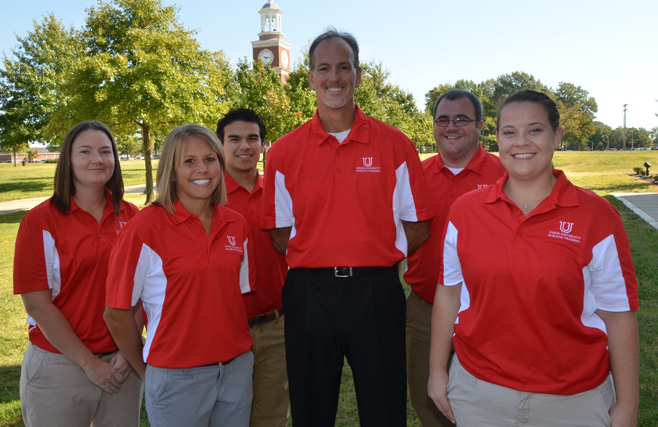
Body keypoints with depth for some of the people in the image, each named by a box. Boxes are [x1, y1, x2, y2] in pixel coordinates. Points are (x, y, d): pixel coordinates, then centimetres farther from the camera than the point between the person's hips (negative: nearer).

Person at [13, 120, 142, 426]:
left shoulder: (130, 216, 2)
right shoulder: (40, 221, -8)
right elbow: (36, 303, -10)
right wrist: (89, 363, -10)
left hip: (122, 364, 3)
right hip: (60, 366, -3)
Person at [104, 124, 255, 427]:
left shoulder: (236, 225, 1)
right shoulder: (145, 227, -12)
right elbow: (116, 314, -7)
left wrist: (237, 350, 9)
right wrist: (147, 372, 2)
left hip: (237, 370, 5)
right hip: (177, 376, -4)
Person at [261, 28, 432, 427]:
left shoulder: (394, 144, 1)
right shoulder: (284, 152, 3)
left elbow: (418, 227, 3)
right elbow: (280, 233, 7)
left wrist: (372, 259, -5)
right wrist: (320, 259, -4)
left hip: (376, 291, -1)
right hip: (308, 293, 1)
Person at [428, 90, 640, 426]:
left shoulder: (597, 216, -8)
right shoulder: (465, 210, -3)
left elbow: (618, 316, -5)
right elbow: (448, 294, 2)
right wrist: (437, 371, 5)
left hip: (572, 400, -1)